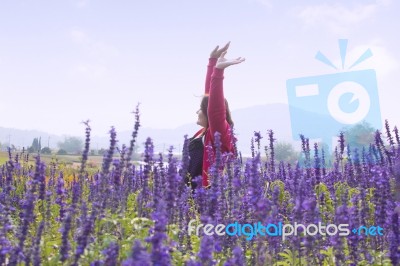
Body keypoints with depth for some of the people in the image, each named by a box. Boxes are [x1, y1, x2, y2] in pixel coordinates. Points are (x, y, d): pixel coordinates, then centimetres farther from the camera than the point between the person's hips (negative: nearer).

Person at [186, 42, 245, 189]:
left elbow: (215, 106, -31)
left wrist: (218, 71, -40)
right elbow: (209, 94, 13)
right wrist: (212, 61, 17)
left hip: (208, 192, -9)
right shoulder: (207, 131, 10)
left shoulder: (221, 132, -12)